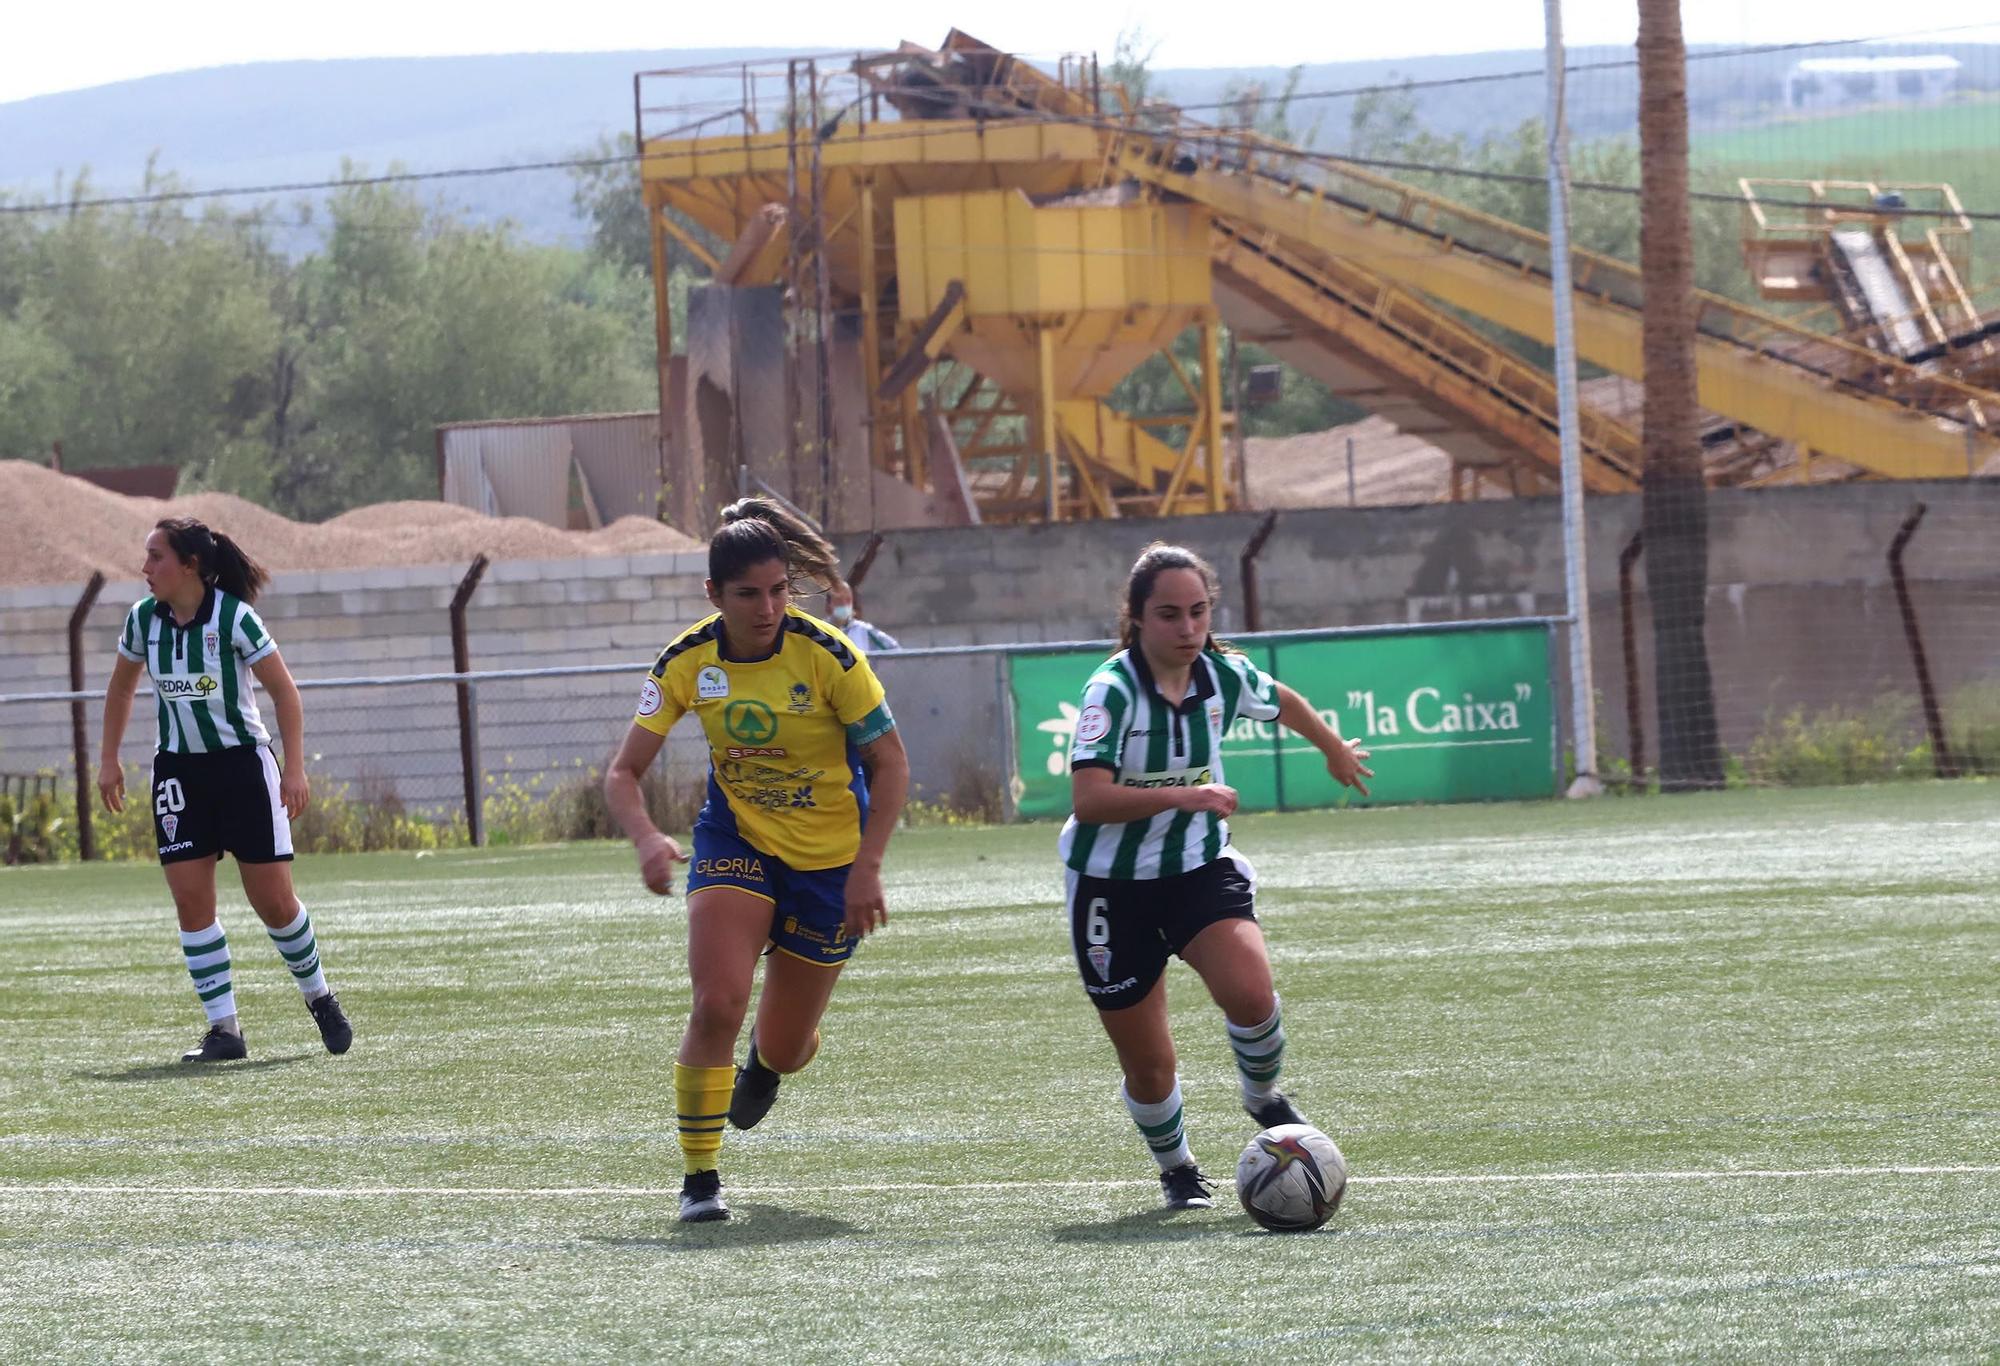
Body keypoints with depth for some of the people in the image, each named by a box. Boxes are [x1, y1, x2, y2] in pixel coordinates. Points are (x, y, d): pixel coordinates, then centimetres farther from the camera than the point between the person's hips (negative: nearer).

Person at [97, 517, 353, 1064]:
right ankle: (224, 1029, -2)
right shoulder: (143, 619, -2)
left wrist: (295, 768, -15)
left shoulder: (233, 618, -16)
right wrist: (109, 760, 13)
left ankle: (318, 995, 24)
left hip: (243, 763, -4)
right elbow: (121, 686, 15)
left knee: (273, 901, -2)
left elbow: (284, 690, -10)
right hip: (179, 771, 4)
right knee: (191, 902, -6)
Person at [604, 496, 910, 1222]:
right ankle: (699, 1177, -7)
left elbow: (890, 762, -12)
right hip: (735, 839, 1)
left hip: (829, 857, -1)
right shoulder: (688, 660, -13)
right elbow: (624, 769, -9)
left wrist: (867, 868, -20)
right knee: (717, 1004, -22)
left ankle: (768, 1060, 49)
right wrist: (647, 838, -30)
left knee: (785, 1048, 7)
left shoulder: (826, 655, -20)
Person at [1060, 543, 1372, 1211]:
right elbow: (1089, 800, -31)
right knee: (1149, 1070, 2)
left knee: (1250, 993, -26)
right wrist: (1183, 795, -38)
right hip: (1113, 885, -3)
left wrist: (1337, 751, 37)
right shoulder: (1113, 690, -20)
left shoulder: (1225, 675, -4)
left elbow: (1283, 703, 20)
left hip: (1199, 868, 3)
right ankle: (1175, 1167, 33)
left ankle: (1262, 1095, 7)